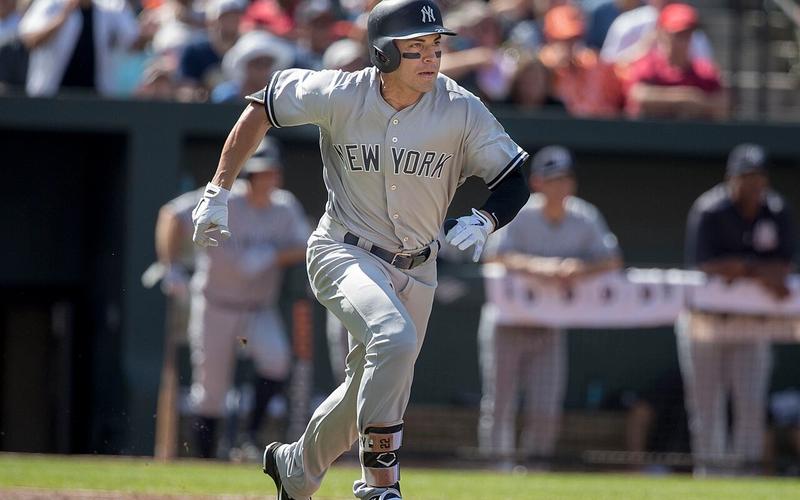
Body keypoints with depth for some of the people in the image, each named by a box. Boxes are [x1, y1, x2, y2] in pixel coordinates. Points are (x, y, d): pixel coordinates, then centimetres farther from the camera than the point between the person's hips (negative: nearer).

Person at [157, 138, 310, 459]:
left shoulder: (286, 207, -2)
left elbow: (304, 250, -7)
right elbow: (172, 215, -15)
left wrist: (270, 256, -25)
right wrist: (171, 267, -24)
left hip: (260, 309, 2)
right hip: (215, 308, -2)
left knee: (276, 360, -26)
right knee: (210, 389, 1)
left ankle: (252, 433, -13)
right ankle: (205, 463, 15)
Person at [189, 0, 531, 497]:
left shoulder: (462, 111, -14)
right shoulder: (339, 95, -16)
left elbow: (516, 181, -6)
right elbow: (261, 109, -1)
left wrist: (483, 222, -27)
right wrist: (217, 193, -4)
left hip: (415, 270, 4)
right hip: (344, 254, -4)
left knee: (369, 390, 14)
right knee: (394, 338, -32)